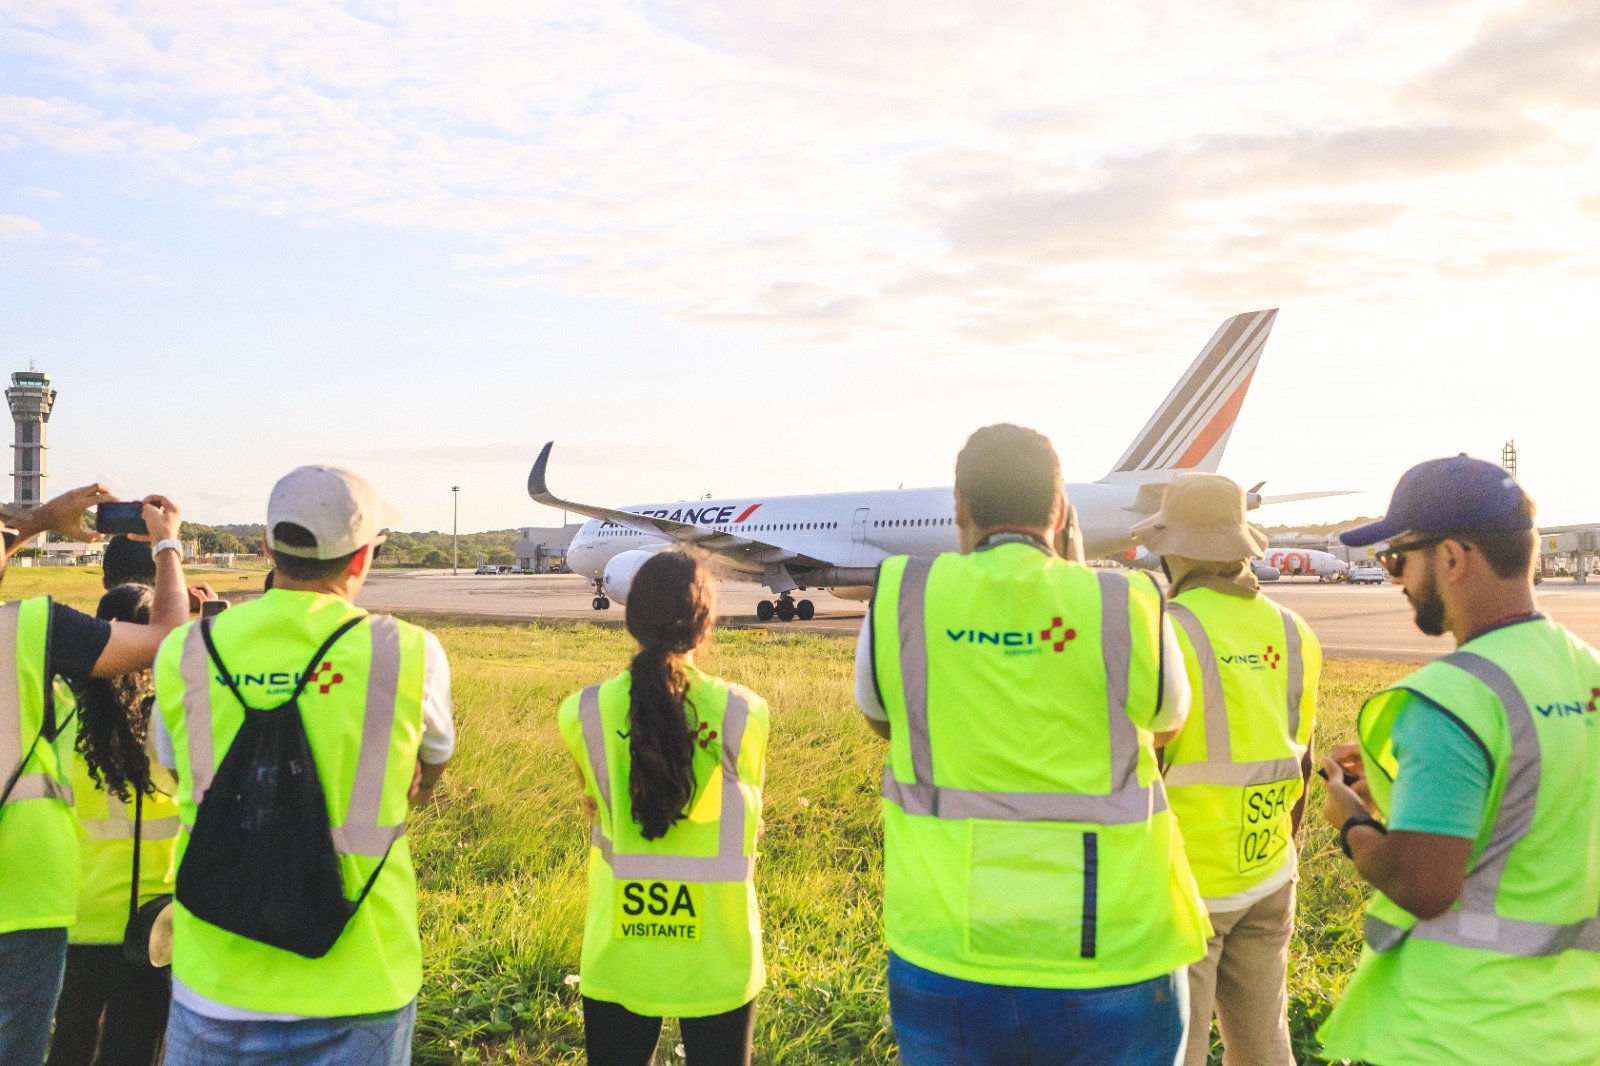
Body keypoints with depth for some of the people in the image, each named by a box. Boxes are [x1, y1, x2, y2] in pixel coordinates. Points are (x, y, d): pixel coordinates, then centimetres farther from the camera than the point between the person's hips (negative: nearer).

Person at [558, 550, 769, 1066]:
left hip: (619, 952, 1)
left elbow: (597, 813, 5)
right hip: (717, 954, -1)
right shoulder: (743, 712, -13)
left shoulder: (584, 713, -10)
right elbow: (749, 824, 0)